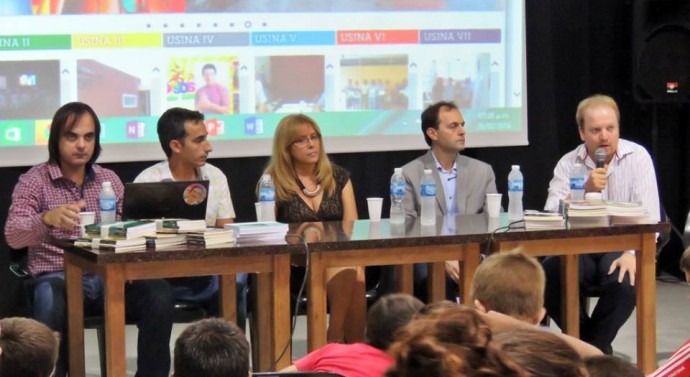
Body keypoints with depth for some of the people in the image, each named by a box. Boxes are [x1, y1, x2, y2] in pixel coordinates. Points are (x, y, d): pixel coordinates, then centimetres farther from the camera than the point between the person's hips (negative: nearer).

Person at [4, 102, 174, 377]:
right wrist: (47, 218, -37)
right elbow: (13, 236, -16)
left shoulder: (109, 179, 13)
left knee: (159, 292, -24)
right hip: (57, 278, -4)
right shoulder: (34, 181, -2)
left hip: (106, 276, 4)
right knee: (51, 300, -39)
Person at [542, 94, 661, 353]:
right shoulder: (568, 164, 5)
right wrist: (585, 190, -22)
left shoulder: (637, 157, -1)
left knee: (625, 282, -35)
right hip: (579, 248, 2)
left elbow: (649, 215, -9)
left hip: (622, 248, -2)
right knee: (547, 277, -28)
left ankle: (593, 348, -8)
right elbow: (552, 215, -7)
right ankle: (598, 347, -5)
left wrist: (633, 254, -25)